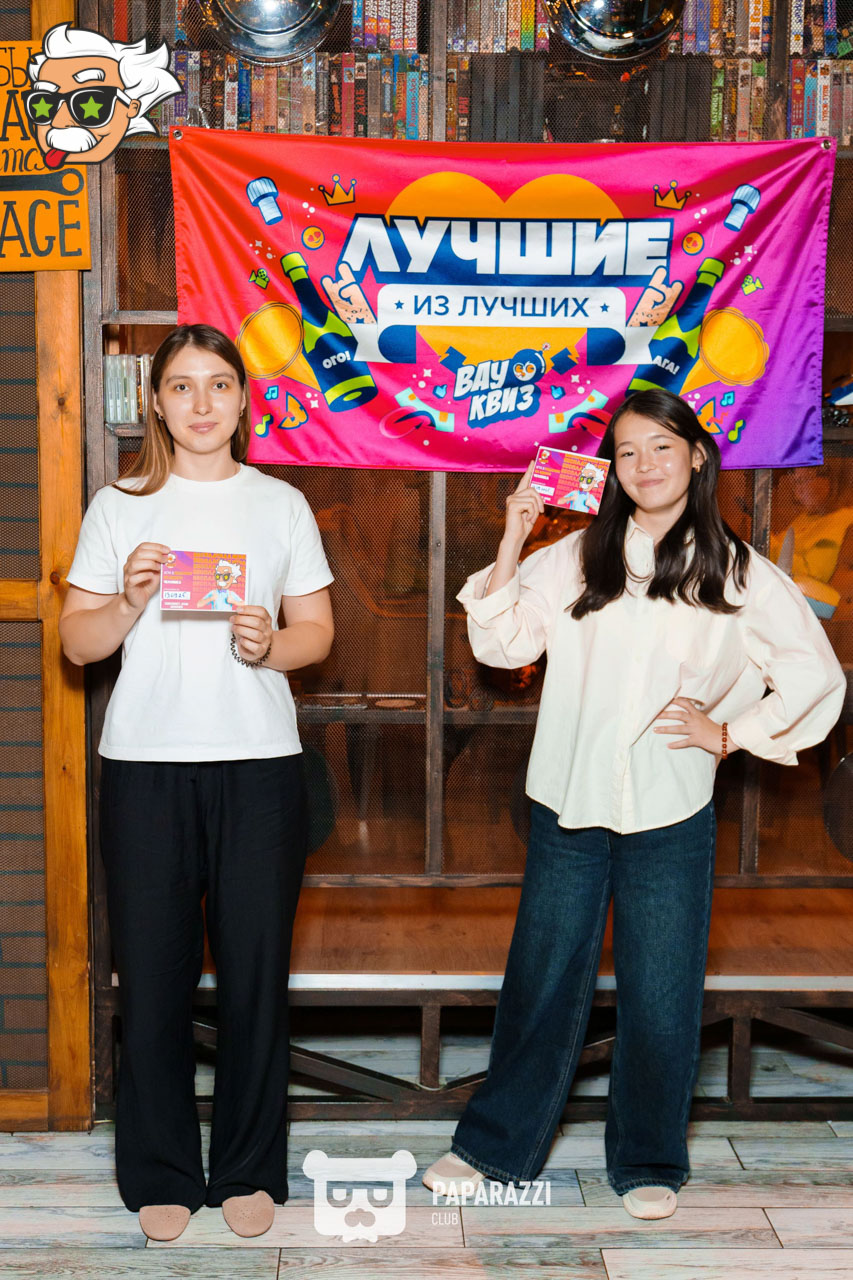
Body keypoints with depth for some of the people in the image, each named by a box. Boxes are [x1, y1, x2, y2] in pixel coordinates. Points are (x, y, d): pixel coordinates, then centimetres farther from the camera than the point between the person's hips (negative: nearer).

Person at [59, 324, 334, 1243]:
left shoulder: (280, 504, 10)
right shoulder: (119, 506, 8)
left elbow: (318, 631, 10)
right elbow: (77, 641, 6)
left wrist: (270, 645, -11)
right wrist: (130, 604, -13)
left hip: (259, 762, 0)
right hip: (145, 762, 0)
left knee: (255, 970, 2)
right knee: (152, 969, 2)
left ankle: (250, 1170, 19)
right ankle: (161, 1175, 19)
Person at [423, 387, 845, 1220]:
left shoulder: (738, 574, 2)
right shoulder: (575, 559, 5)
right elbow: (498, 643, -1)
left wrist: (728, 733, -2)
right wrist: (512, 541, -8)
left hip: (671, 814, -1)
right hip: (568, 805, 1)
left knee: (660, 991, 7)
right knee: (543, 980, 11)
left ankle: (648, 1162, 27)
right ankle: (495, 1144, 27)